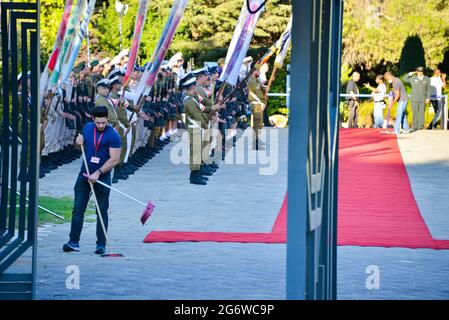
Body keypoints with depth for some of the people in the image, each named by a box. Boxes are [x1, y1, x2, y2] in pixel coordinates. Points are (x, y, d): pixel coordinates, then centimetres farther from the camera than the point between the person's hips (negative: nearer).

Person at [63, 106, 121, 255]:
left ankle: (101, 244, 8)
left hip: (102, 178, -4)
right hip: (84, 175, 5)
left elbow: (115, 159, -16)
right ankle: (73, 241, 0)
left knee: (102, 212, 3)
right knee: (78, 209, -1)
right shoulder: (87, 128, 5)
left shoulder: (113, 136, -13)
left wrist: (98, 173, -21)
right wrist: (79, 142, -2)